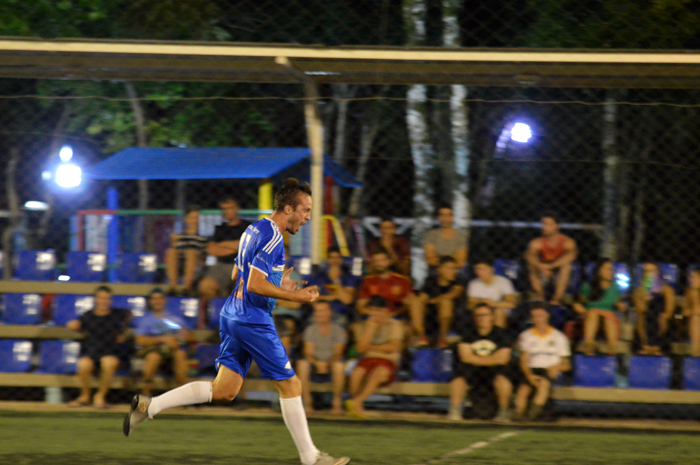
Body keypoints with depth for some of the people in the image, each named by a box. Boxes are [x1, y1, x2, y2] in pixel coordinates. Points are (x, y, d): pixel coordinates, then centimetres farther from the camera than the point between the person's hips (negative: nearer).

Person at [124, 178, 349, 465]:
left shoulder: (254, 230, 15)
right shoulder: (272, 237, -16)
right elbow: (255, 285, -23)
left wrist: (277, 283, 18)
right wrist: (296, 296, -17)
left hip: (233, 316, 10)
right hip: (253, 320, -10)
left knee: (224, 391, 8)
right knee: (290, 385, 0)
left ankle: (149, 406, 4)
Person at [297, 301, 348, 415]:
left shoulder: (338, 330, 0)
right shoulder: (310, 330, 5)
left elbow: (338, 353, -7)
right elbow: (308, 353, -4)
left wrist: (328, 364, -26)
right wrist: (317, 363, -24)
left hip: (332, 362, -2)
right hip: (315, 362, 2)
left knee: (339, 365, -37)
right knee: (302, 364, -31)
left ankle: (337, 403, -26)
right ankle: (307, 402, -26)